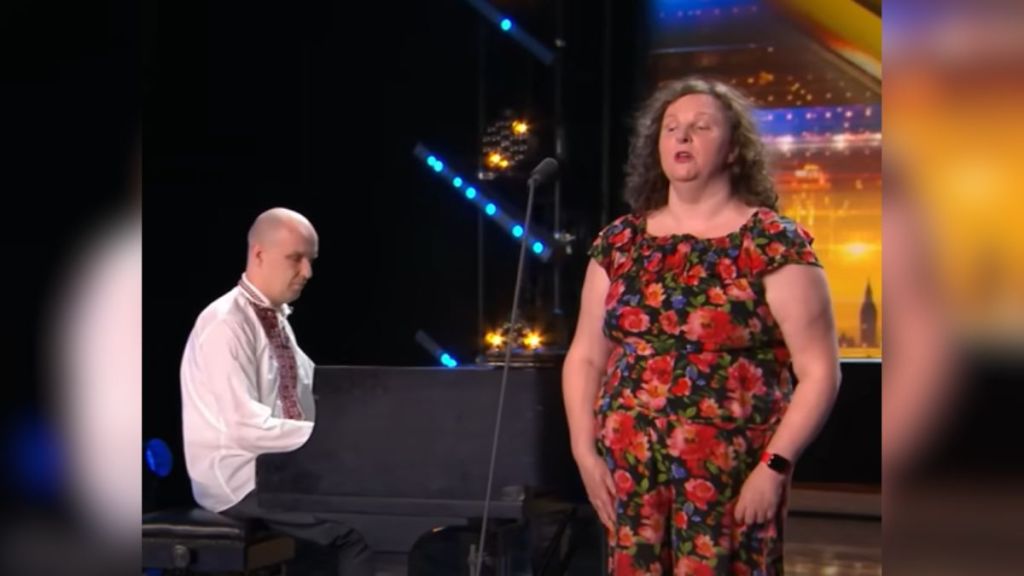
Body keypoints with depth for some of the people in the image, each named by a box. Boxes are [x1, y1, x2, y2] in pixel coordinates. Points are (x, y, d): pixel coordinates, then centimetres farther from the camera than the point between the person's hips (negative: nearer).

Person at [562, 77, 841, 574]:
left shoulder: (774, 243, -3)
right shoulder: (619, 243, 10)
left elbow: (818, 371, -6)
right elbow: (585, 357, 14)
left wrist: (774, 466, -12)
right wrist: (585, 453, 4)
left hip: (732, 478, -4)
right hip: (628, 473, 4)